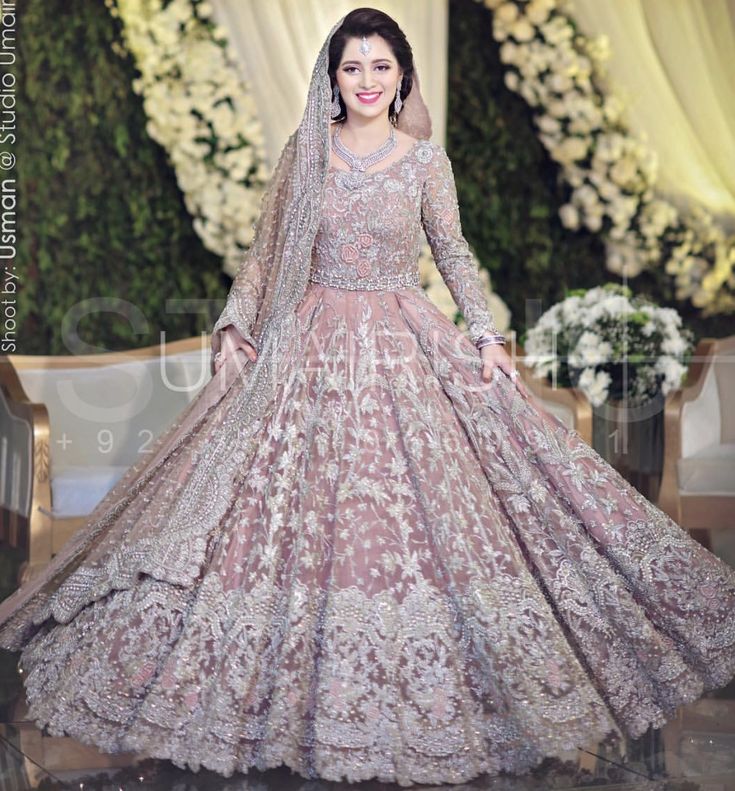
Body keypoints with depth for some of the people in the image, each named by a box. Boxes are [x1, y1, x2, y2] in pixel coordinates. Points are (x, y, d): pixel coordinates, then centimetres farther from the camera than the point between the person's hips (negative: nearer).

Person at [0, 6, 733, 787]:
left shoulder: (425, 157, 1)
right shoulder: (304, 150, 2)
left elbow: (453, 252, 7)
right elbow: (265, 248, 7)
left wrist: (486, 335, -2)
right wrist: (235, 322, -2)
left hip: (403, 343, 0)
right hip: (311, 343, 1)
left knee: (412, 503, -1)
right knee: (303, 508, 0)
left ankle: (418, 686, 14)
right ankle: (310, 683, 16)